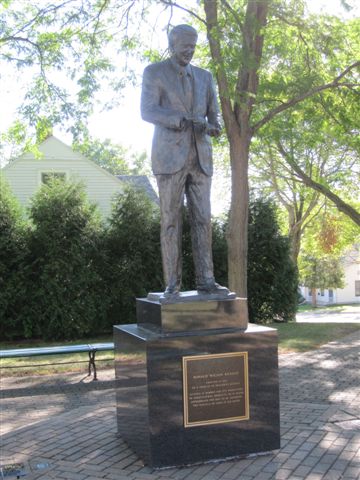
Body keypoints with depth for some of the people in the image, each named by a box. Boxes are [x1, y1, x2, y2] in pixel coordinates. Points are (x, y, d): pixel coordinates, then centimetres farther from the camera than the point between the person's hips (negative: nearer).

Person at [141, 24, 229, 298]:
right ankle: (173, 283, -1)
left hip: (199, 157, 5)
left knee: (202, 219, -1)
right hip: (169, 156, -4)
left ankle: (205, 280, 2)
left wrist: (214, 127, -13)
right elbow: (148, 112, -12)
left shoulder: (205, 77, 17)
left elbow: (213, 115, 13)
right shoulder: (153, 72, 2)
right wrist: (184, 122, -25)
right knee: (171, 221, -6)